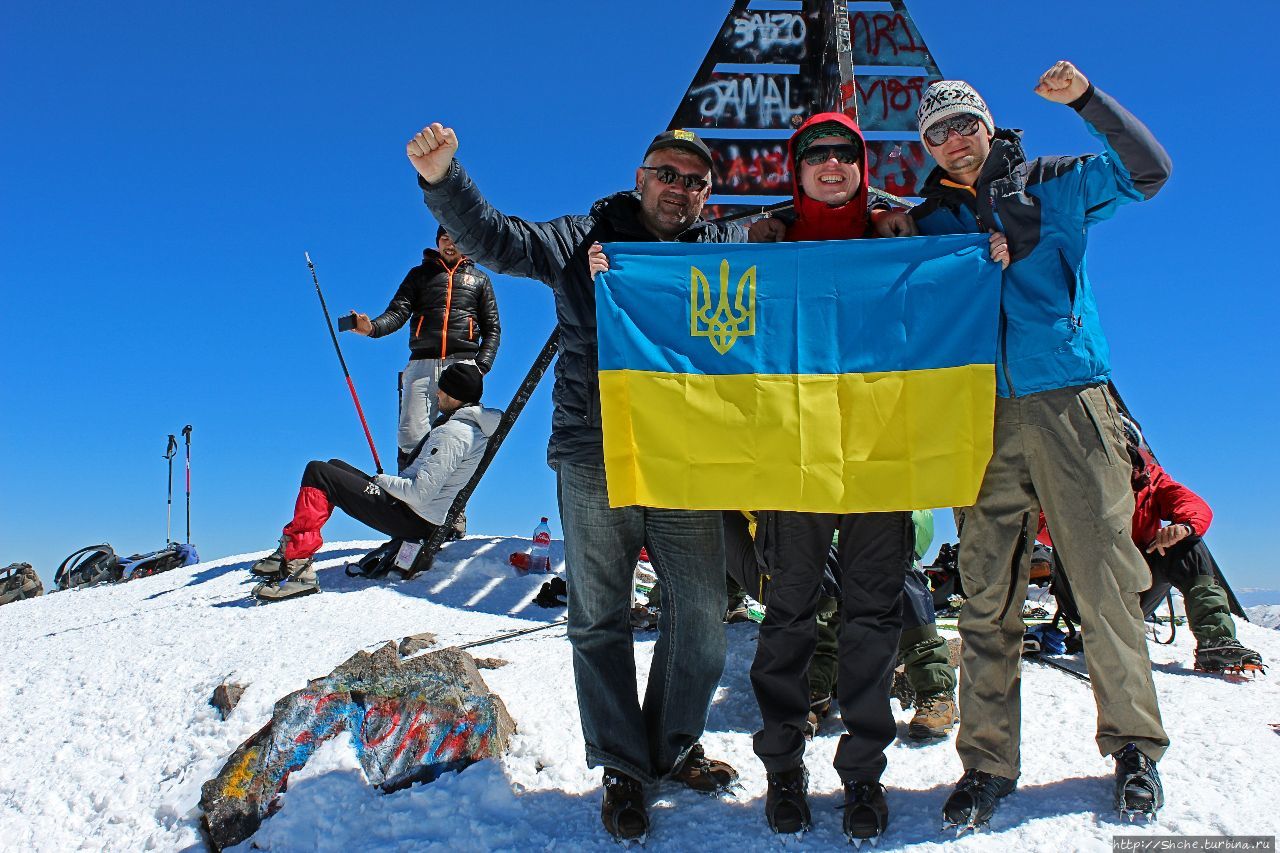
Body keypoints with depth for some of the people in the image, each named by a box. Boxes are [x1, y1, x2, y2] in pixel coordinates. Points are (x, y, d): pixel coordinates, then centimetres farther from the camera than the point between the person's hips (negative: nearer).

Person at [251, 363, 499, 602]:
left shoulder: (454, 433, -21)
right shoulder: (473, 426, 11)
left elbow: (420, 493, -26)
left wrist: (382, 480, -9)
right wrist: (387, 481, 9)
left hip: (412, 520, -11)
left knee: (318, 472, -9)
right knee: (335, 466, 21)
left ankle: (295, 563, -13)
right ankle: (291, 549, 17)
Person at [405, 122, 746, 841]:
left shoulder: (726, 248, 12)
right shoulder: (580, 239, 6)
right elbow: (491, 240, -1)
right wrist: (443, 180, -18)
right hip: (594, 459, -1)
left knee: (703, 614, 8)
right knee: (600, 619, 6)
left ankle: (675, 746, 31)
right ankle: (623, 767, 23)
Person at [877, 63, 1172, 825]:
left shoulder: (1051, 185, 13)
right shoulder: (932, 218, 18)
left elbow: (1148, 171, 2)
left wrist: (1086, 98, -5)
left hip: (1071, 407, -2)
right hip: (983, 419, 2)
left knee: (1106, 581, -1)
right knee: (987, 596, 1)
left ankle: (1135, 746, 16)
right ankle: (989, 762, 8)